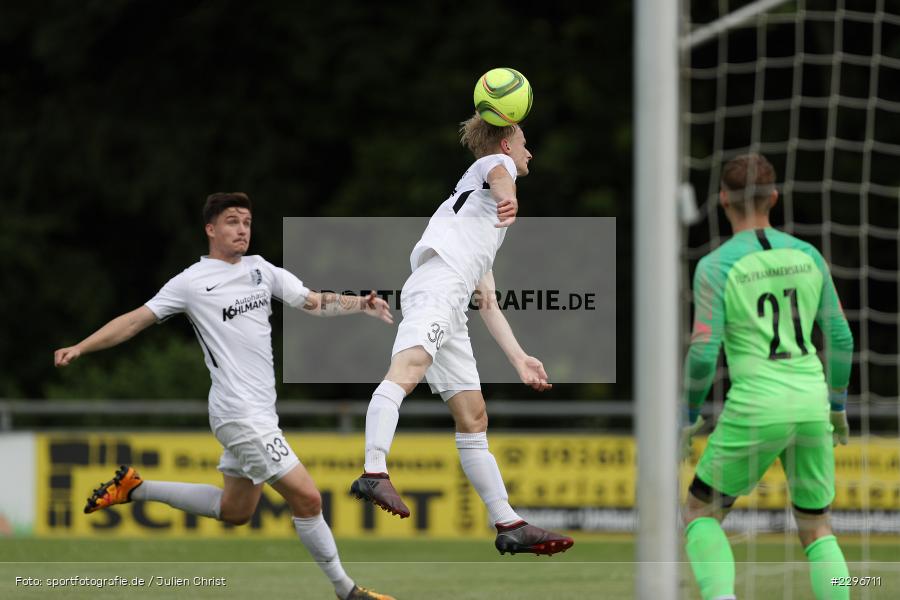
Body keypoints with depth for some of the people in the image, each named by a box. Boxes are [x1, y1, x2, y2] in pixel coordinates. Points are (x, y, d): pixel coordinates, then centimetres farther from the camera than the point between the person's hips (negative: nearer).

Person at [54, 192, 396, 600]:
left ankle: (135, 488, 30)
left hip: (258, 411, 8)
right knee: (306, 498, -11)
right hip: (240, 414, -8)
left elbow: (314, 303, 8)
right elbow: (135, 321, -5)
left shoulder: (260, 269, 11)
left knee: (234, 511, 20)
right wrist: (80, 348, -15)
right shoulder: (193, 281, -7)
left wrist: (360, 304, -10)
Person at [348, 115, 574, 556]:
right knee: (410, 365, -32)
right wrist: (509, 197, -37)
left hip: (452, 310, 10)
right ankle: (374, 473, -52)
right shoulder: (494, 163, 16)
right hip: (437, 284, -10)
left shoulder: (486, 223, 40)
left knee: (473, 418, 11)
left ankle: (508, 525, 14)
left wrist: (519, 359, 31)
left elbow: (487, 303, 37)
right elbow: (497, 172, -12)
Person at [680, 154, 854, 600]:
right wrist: (838, 406, 25)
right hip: (811, 404, 4)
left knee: (699, 513, 15)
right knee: (816, 530, 18)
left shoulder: (715, 266, -7)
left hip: (755, 411, -4)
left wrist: (689, 418, 3)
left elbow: (703, 354, -11)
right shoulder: (808, 256, 7)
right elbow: (840, 339, 11)